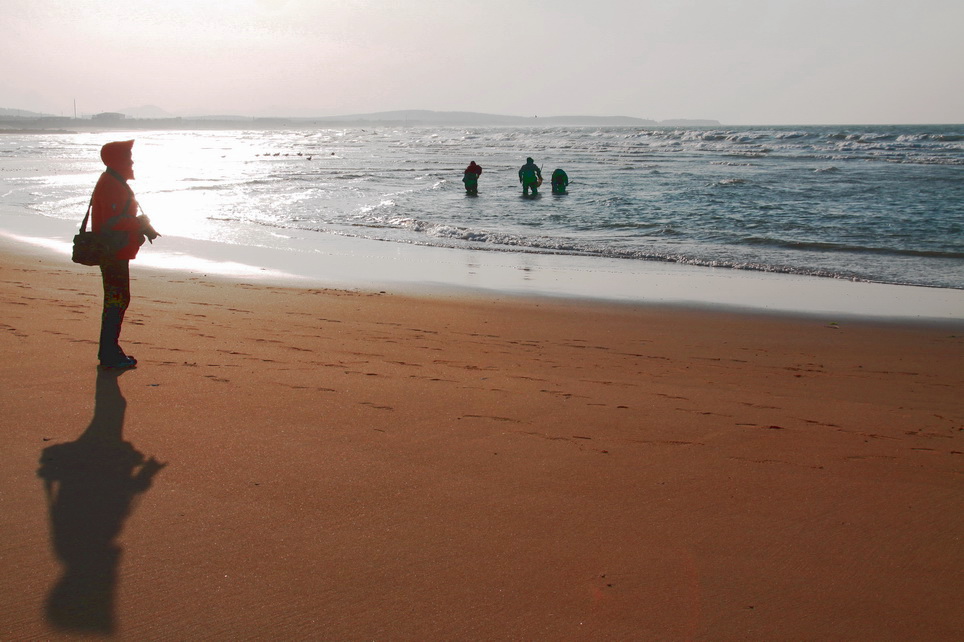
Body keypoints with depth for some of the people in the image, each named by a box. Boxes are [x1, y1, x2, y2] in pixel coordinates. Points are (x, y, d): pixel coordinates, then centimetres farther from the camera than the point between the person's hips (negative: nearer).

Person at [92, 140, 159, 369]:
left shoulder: (115, 183, 17)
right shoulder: (111, 185, -17)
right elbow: (113, 222, -24)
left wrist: (142, 225, 10)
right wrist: (141, 224, -15)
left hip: (115, 253, 11)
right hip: (114, 253, -11)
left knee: (117, 300, 15)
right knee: (117, 301, -8)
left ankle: (109, 350, 23)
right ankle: (109, 354, -3)